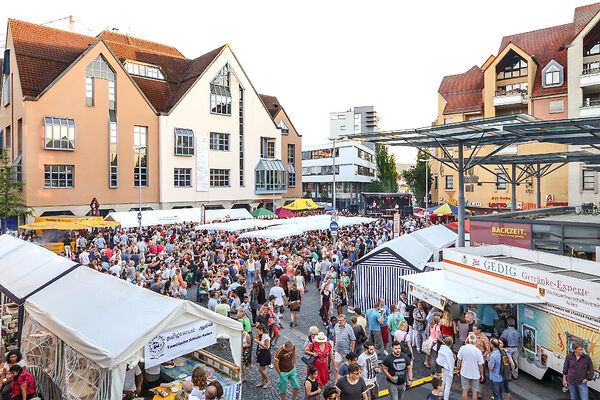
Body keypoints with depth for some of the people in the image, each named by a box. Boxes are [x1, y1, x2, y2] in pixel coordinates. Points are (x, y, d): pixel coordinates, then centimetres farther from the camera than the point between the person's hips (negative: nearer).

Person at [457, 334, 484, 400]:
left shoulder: (462, 348, -13)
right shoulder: (478, 351, -17)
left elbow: (459, 361, -5)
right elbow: (480, 365, -9)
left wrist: (459, 369, 11)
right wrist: (481, 374, 7)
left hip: (464, 373, 1)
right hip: (475, 374, -1)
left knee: (465, 390, 13)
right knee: (474, 391, 13)